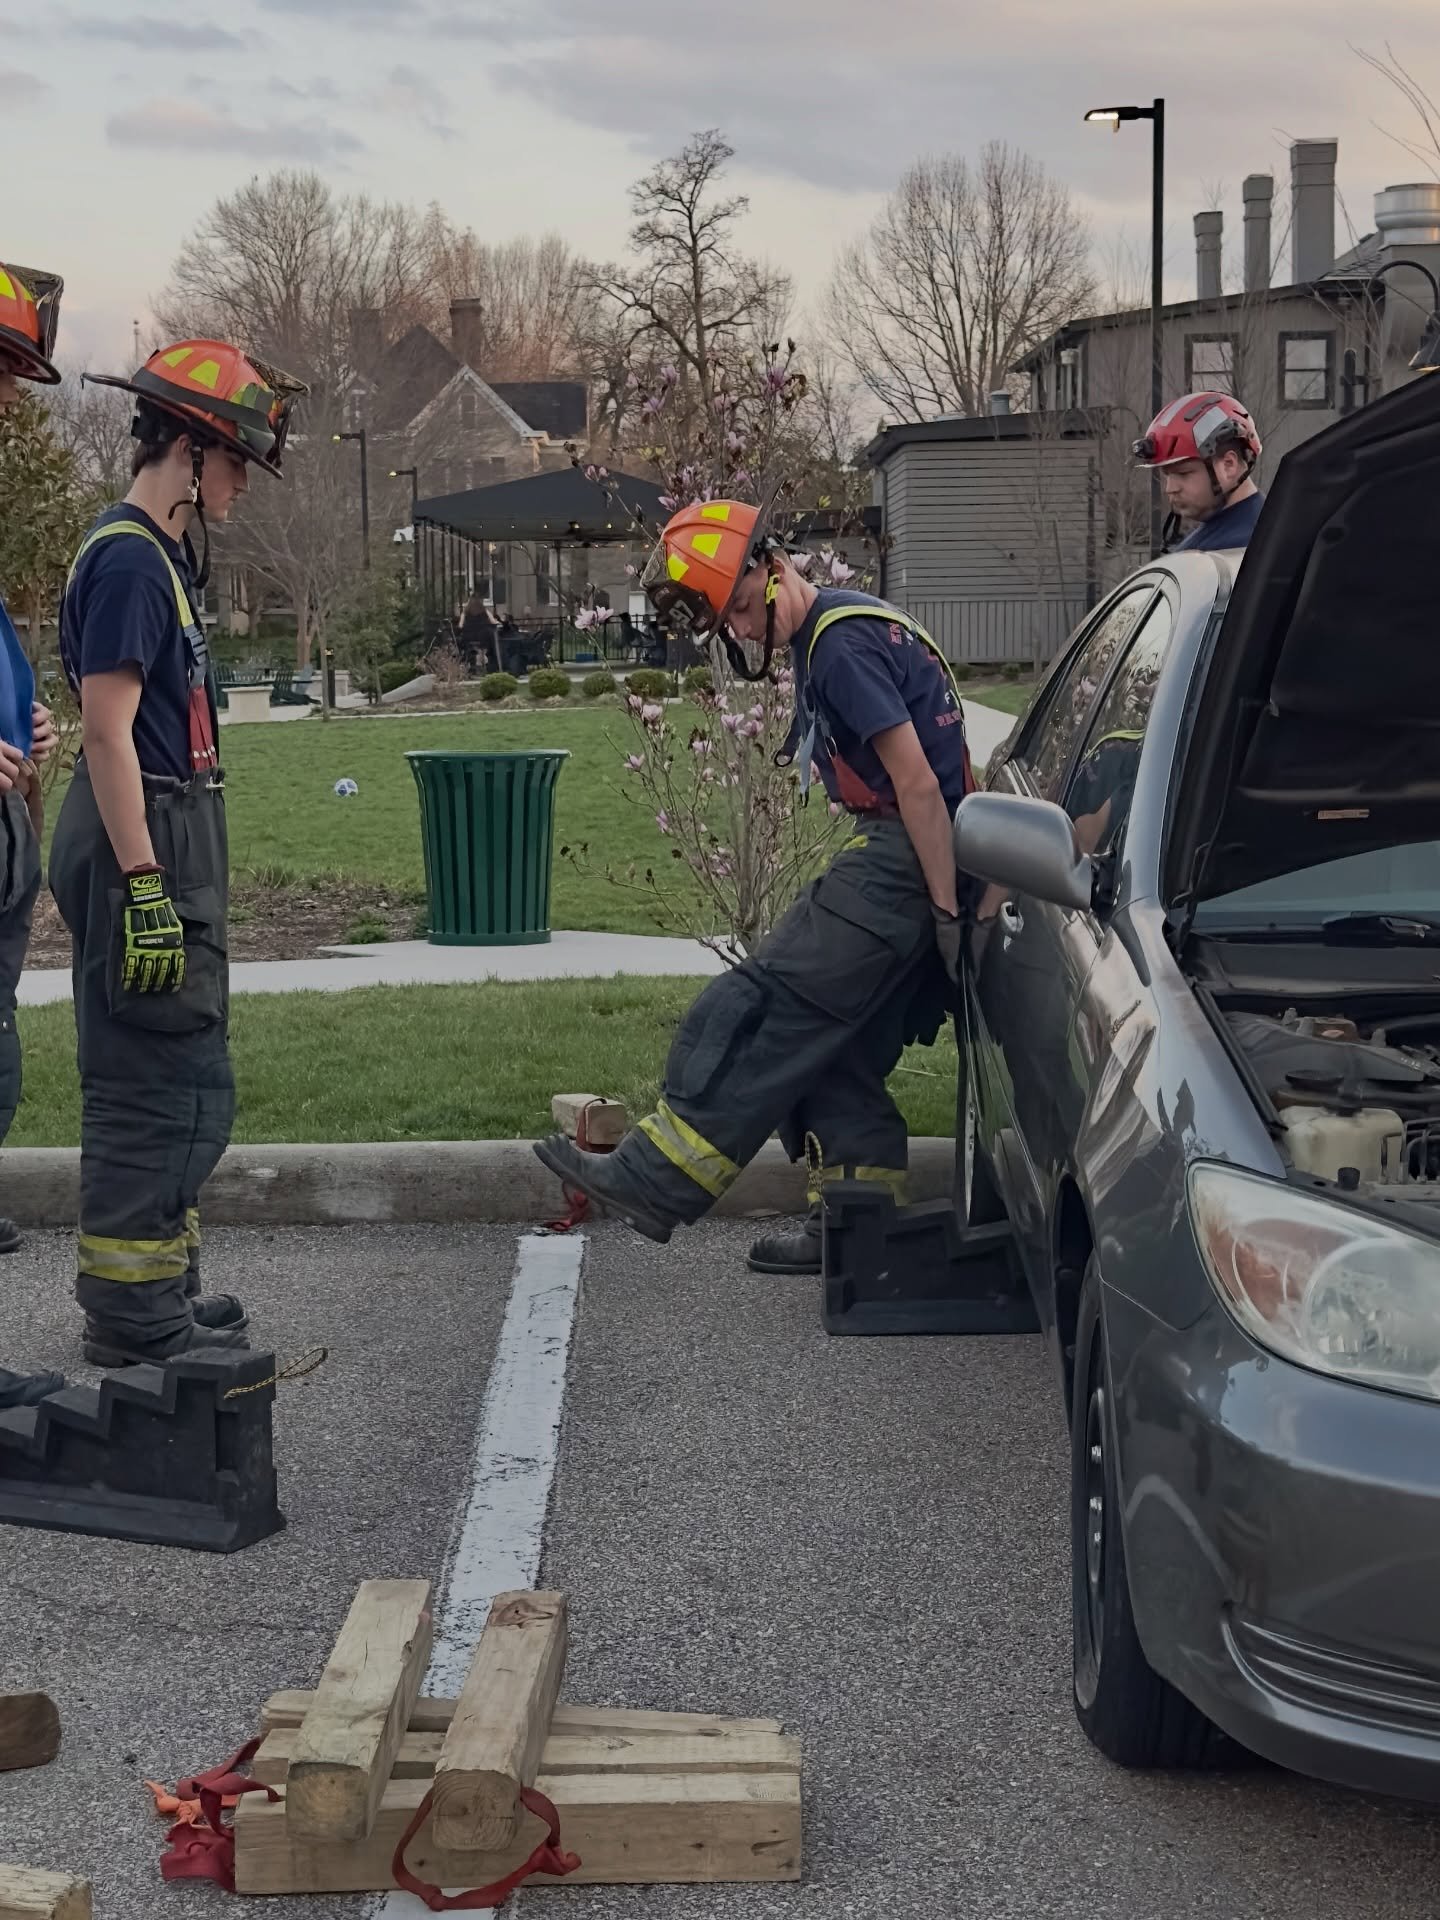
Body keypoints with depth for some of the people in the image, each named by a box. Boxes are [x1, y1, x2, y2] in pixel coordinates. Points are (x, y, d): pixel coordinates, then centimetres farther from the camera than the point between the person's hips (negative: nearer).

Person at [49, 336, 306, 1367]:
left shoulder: (161, 555, 16)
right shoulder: (128, 559, -14)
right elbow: (107, 732, -20)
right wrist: (144, 887, -24)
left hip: (168, 844, 11)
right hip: (145, 846, -11)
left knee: (158, 1082, 16)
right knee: (173, 1086, -7)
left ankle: (150, 1290, 26)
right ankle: (133, 1316, -1)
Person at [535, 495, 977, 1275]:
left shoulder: (840, 644, -16)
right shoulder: (838, 631, 17)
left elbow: (917, 782, -21)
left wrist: (947, 911, -21)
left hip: (905, 861, -10)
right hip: (897, 861, 10)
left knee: (765, 1009, -10)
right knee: (840, 1051, 11)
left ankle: (658, 1179, -9)